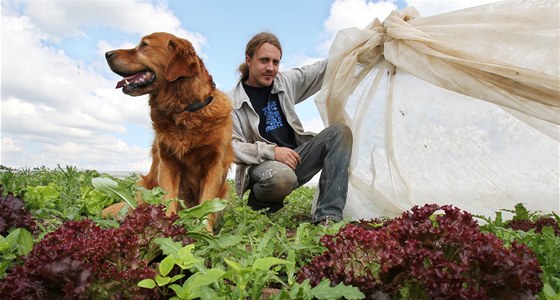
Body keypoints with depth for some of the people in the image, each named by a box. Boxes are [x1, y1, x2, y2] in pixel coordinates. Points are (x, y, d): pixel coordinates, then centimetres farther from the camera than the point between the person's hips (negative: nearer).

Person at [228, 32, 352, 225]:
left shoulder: (285, 81, 11)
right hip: (261, 165, -6)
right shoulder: (232, 102, -4)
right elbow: (231, 146, -13)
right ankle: (259, 202, -2)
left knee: (340, 132, -13)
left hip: (295, 157, 7)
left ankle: (328, 216, -24)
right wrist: (271, 151, -24)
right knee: (281, 177, -42)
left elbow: (323, 69, 15)